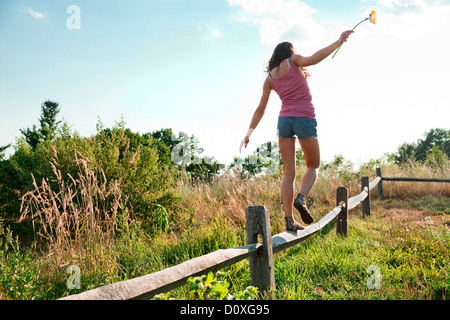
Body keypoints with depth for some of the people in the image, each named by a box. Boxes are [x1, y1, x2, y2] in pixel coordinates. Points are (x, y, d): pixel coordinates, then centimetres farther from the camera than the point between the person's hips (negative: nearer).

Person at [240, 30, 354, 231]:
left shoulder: (269, 78, 15)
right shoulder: (293, 61, 6)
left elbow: (260, 109, 12)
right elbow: (313, 59, -16)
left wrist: (249, 133, 14)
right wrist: (339, 42, -14)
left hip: (285, 120, 4)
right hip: (305, 120, -3)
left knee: (288, 173, 6)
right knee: (313, 166, 14)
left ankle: (289, 219, -2)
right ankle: (301, 198, -13)